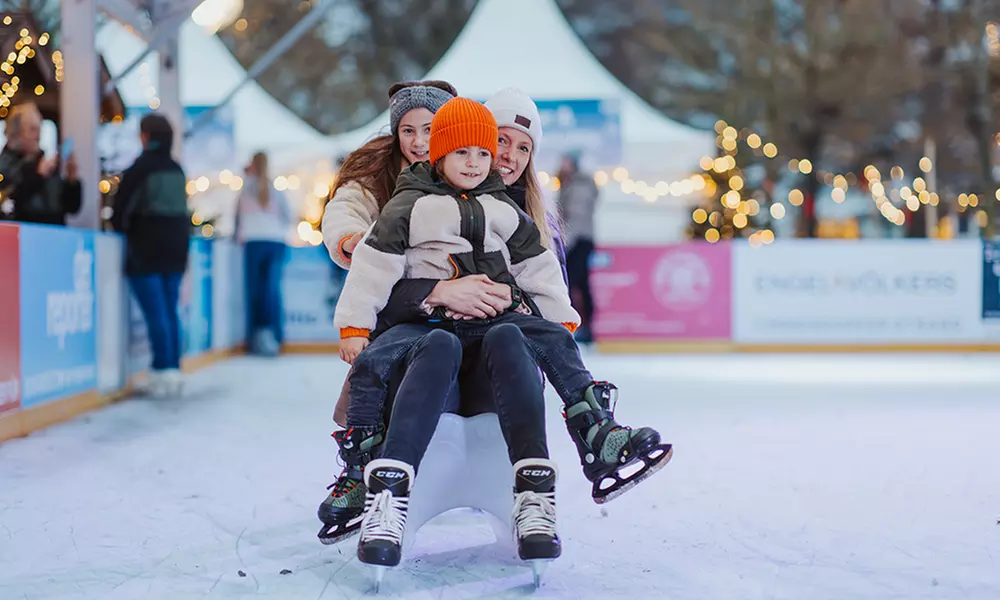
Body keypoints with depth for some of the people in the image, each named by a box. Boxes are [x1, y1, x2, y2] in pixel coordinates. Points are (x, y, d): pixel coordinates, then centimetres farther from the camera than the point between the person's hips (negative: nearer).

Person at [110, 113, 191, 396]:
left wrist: (123, 229, 12)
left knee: (155, 313, -6)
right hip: (176, 246, 6)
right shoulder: (177, 170, 9)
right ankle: (174, 369, 11)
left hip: (147, 248, -6)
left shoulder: (139, 168, -8)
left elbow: (120, 209, -6)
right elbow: (180, 209, 11)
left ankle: (163, 371, -8)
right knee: (170, 311, 10)